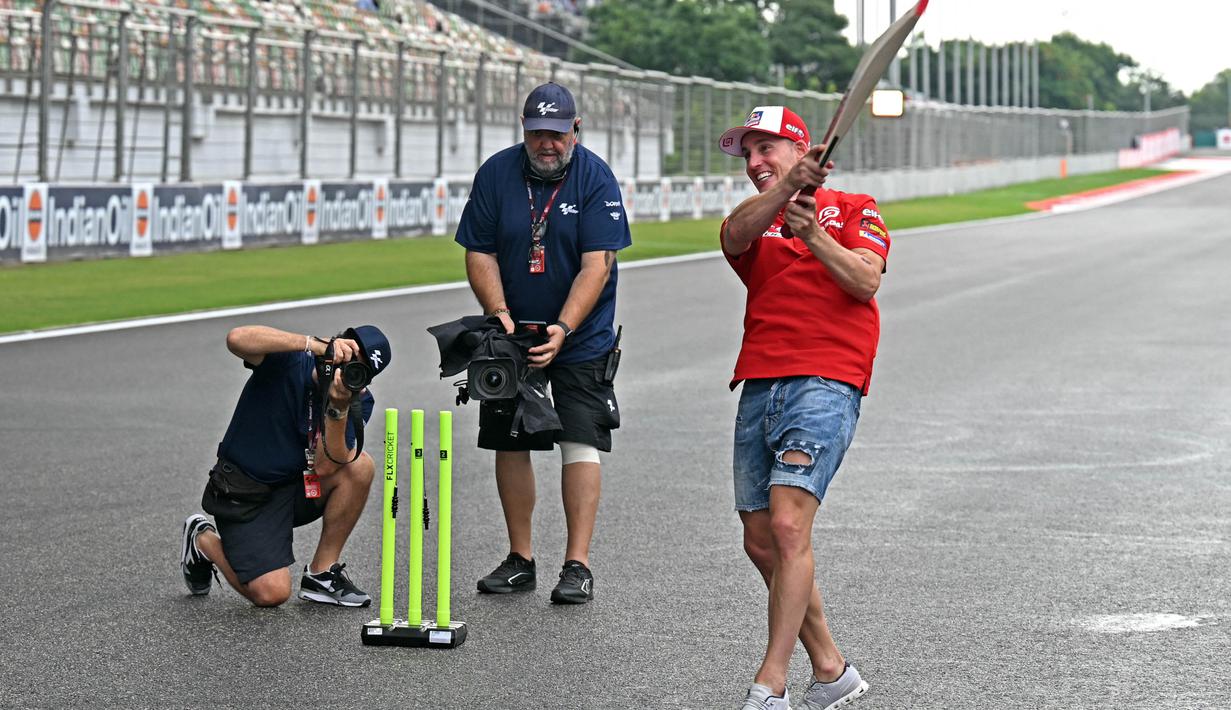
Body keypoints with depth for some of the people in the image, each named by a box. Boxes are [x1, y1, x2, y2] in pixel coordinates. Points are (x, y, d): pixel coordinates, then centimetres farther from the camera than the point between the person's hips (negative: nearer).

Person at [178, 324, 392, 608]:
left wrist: (339, 408, -33)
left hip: (297, 488, 5)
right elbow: (237, 339, -40)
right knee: (271, 593, -16)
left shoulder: (358, 401, -7)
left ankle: (321, 574, -7)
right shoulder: (287, 360, -18)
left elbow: (324, 467, -18)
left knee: (360, 464, -22)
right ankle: (204, 540, 15)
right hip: (244, 496, -4)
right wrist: (316, 344, -42)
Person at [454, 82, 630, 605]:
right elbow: (479, 254, -3)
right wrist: (500, 315, -19)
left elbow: (596, 265, -19)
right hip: (511, 333, 3)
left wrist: (563, 329, -31)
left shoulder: (596, 179, -12)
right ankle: (520, 559, 17)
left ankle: (577, 564, -8)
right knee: (510, 444, 6)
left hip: (580, 339, -3)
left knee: (580, 442, -11)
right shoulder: (496, 173, -4)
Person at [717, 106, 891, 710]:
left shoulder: (854, 209, 11)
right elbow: (736, 232, -8)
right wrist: (788, 187, -26)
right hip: (758, 386, 6)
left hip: (825, 383, -6)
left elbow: (866, 281, -6)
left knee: (788, 527, -19)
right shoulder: (752, 220, 19)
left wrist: (814, 235, -19)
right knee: (760, 542, 5)